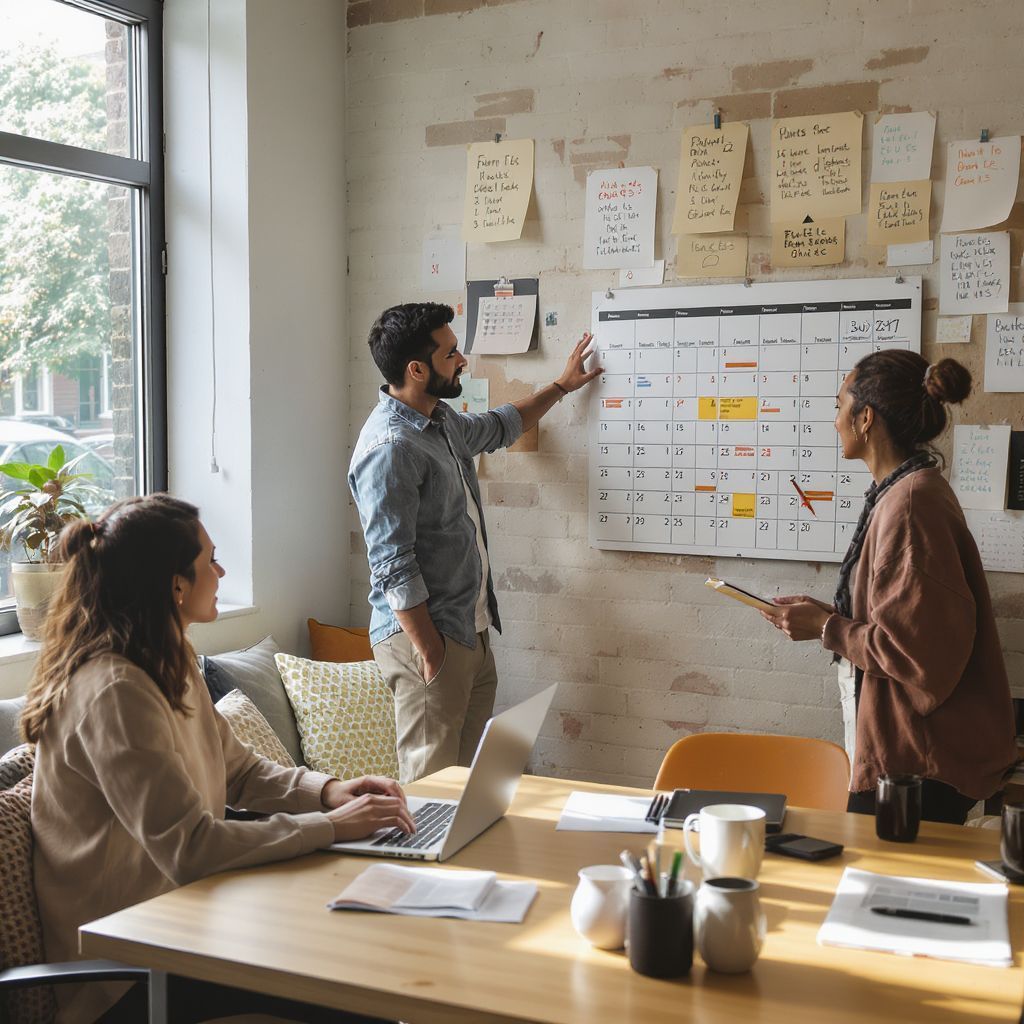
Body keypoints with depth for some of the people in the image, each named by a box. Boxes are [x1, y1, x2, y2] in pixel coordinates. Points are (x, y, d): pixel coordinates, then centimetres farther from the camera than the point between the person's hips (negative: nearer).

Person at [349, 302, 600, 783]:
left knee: (471, 770, 14)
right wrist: (430, 653, -21)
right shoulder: (389, 447, -19)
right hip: (427, 635, -10)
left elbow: (498, 427, 36)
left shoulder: (442, 421, 11)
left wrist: (560, 387, 38)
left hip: (471, 629, 10)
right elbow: (393, 567, -22)